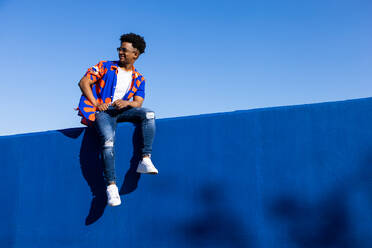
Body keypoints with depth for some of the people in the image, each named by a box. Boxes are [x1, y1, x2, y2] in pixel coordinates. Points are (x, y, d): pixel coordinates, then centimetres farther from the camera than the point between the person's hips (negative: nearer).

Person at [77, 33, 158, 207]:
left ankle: (145, 160, -30)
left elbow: (138, 103, 5)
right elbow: (83, 82, 2)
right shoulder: (105, 67, 9)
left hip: (122, 111, 3)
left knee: (148, 114, -25)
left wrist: (127, 103, -19)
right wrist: (96, 104, -9)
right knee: (108, 141, -31)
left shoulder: (138, 79, 16)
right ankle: (111, 185, -27)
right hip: (102, 112, -3)